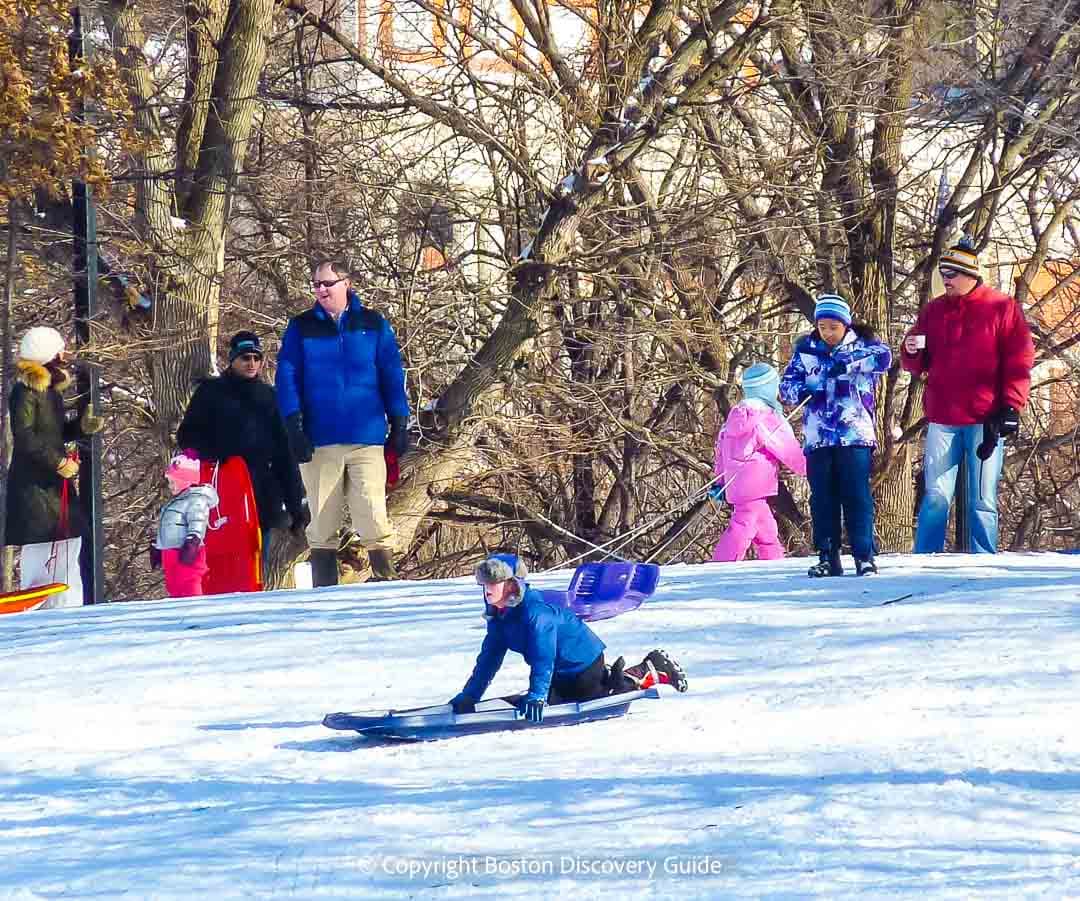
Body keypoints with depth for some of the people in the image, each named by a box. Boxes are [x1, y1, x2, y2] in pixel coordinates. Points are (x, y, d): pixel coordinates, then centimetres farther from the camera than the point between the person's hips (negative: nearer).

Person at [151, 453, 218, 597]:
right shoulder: (175, 502, 22)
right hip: (170, 554, 11)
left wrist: (191, 544, -30)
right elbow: (165, 529, 29)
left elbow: (196, 526, -22)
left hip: (185, 555, -11)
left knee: (189, 590, -16)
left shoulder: (196, 500, -10)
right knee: (174, 589, 13)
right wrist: (156, 549, 29)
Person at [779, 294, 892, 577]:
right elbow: (786, 384, 8)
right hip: (818, 436, 3)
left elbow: (883, 357, -17)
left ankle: (864, 555, -4)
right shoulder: (806, 351, 12)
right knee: (823, 498, 3)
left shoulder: (862, 345, 4)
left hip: (855, 434, -3)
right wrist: (802, 391, -15)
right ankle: (827, 558, 7)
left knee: (856, 495, -6)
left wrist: (848, 363, -27)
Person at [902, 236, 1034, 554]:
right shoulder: (933, 311, 12)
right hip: (942, 419, 3)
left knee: (982, 502, 2)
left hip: (986, 420, -3)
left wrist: (1011, 407, -8)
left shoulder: (1002, 308, 1)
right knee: (936, 498, -1)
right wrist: (912, 352, -5)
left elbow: (1019, 362, -1)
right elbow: (919, 367, 18)